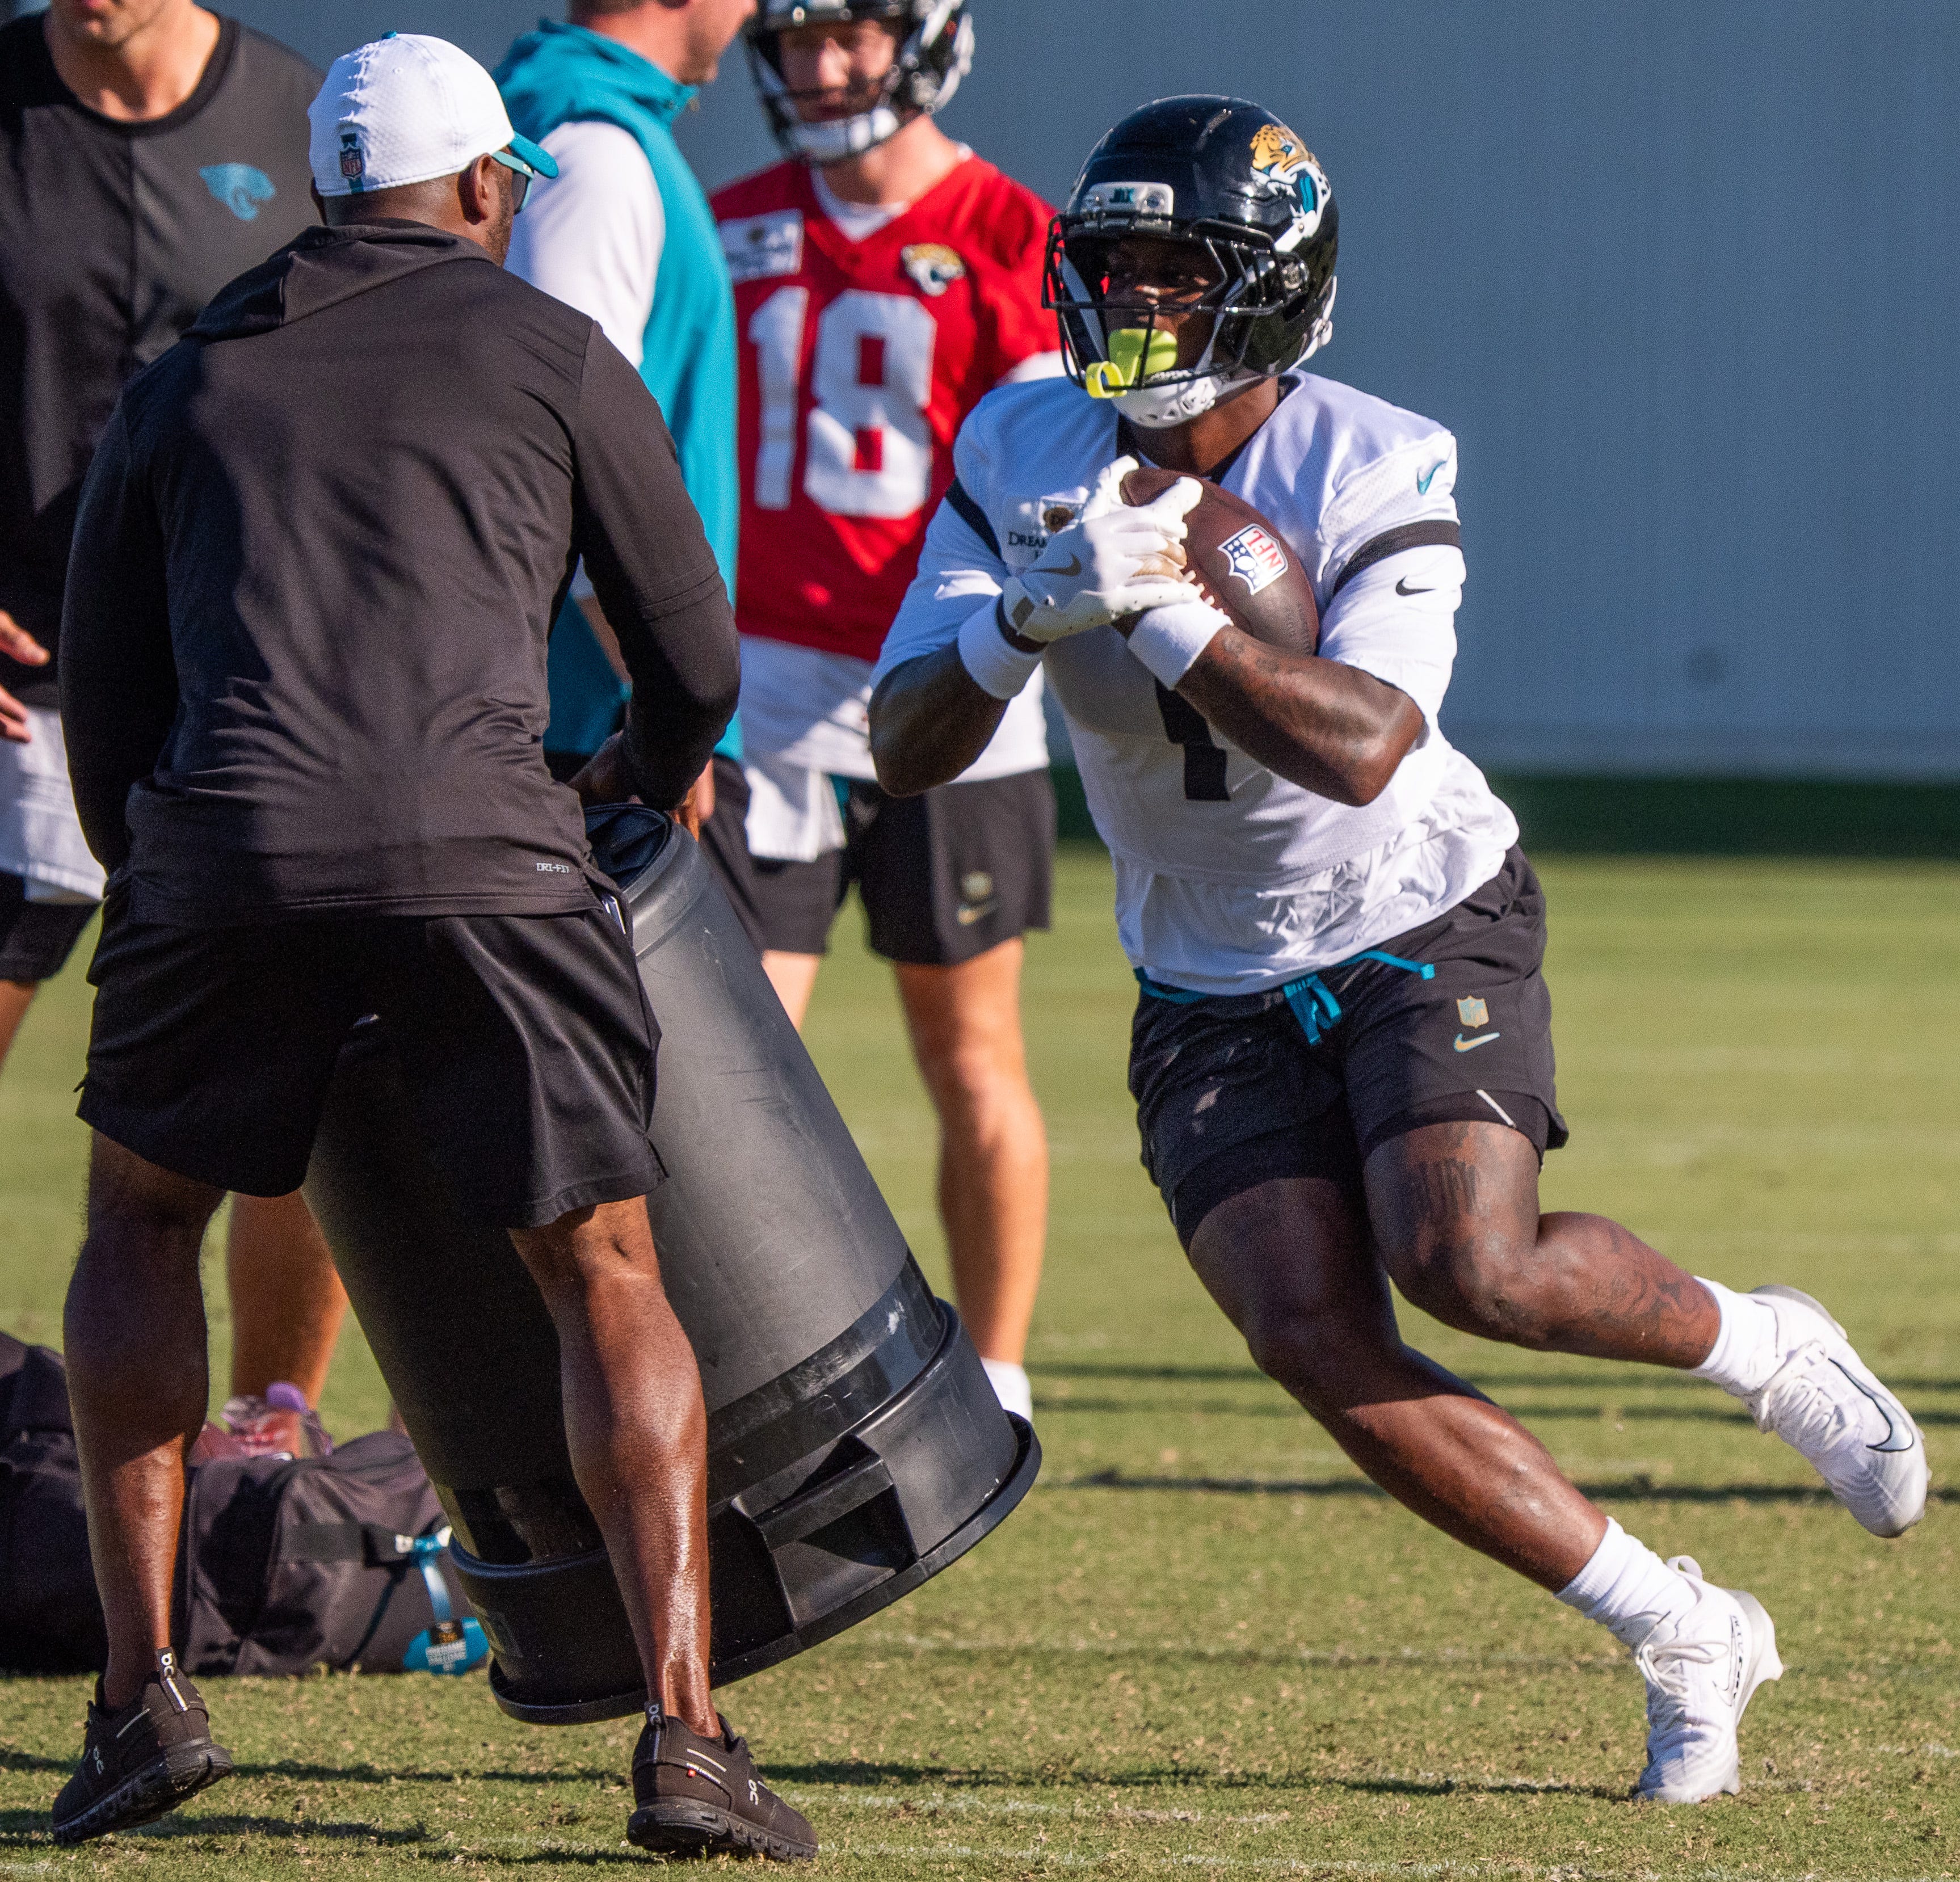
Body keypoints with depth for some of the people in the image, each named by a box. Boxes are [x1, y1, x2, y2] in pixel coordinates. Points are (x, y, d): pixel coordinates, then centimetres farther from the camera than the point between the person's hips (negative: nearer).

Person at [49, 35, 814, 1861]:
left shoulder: (180, 388, 24)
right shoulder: (551, 355, 16)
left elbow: (106, 718, 24)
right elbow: (693, 660, 22)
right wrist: (654, 772, 45)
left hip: (223, 837, 2)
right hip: (480, 849, -2)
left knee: (142, 1219, 25)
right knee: (604, 1277, 9)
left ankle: (141, 1691, 16)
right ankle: (682, 1731, -3)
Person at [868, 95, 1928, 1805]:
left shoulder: (1373, 474, -18)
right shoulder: (1026, 460, -7)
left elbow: (1360, 746, -33)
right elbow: (906, 749, -11)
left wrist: (1158, 607, -40)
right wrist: (1035, 611, -30)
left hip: (1423, 927, -4)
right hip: (1213, 991, 4)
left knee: (1466, 1264, -27)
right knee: (1311, 1332, -16)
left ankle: (1760, 1347, 6)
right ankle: (1684, 1636, -4)